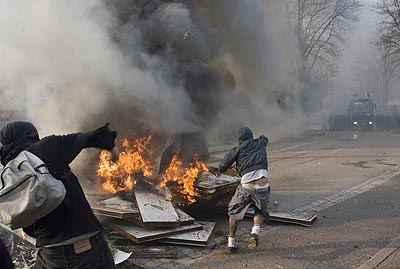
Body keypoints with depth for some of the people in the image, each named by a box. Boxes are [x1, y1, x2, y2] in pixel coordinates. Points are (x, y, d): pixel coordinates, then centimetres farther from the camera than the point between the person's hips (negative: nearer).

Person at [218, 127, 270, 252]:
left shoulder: (237, 149, 8)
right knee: (261, 212, 25)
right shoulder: (260, 143, 18)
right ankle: (255, 232, -3)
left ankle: (231, 241, 21)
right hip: (263, 186, 2)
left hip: (247, 186, -2)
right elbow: (264, 138, 44)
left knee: (234, 211, 22)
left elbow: (222, 167, 3)